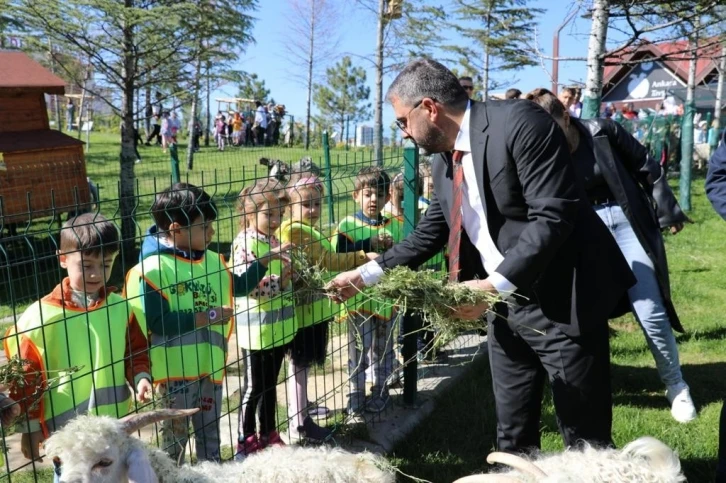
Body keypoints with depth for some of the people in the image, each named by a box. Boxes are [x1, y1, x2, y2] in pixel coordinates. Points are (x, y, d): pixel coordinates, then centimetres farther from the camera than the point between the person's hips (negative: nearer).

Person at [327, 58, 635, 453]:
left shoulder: (520, 124, -17)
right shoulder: (444, 161, 8)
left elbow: (553, 216, -23)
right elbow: (429, 234, 16)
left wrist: (494, 285, -29)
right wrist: (367, 274, 13)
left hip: (561, 303, -7)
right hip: (506, 305, 8)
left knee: (586, 440, 5)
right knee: (512, 436, 18)